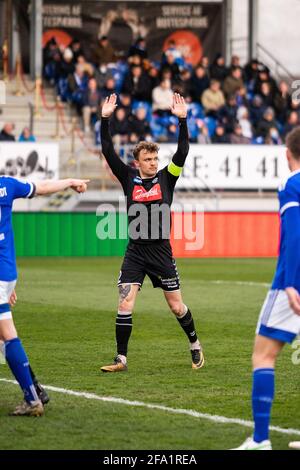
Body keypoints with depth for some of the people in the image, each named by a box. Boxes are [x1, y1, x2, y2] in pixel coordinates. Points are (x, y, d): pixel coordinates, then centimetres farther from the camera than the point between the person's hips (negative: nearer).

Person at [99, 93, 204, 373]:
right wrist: (105, 119, -10)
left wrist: (182, 120, -17)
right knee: (125, 304, -9)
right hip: (135, 252, 0)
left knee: (177, 307, 7)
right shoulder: (129, 178, 4)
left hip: (161, 251, 0)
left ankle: (195, 345, 30)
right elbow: (108, 151, -2)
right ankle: (121, 359, -2)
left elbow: (182, 152, -8)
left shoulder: (166, 177, 2)